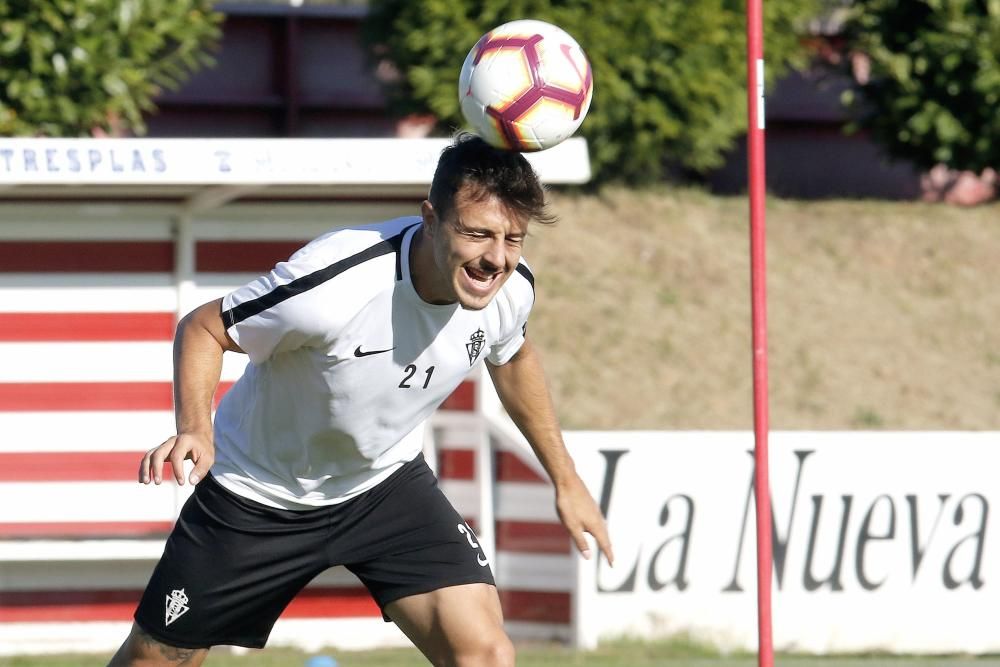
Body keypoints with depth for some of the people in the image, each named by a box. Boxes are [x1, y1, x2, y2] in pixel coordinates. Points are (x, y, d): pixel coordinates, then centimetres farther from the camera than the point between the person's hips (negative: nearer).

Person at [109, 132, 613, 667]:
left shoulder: (510, 287, -19)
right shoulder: (334, 283, -37)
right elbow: (203, 328, -21)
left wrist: (565, 479, 15)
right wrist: (195, 428, -39)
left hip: (386, 484, 3)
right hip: (260, 495, -3)